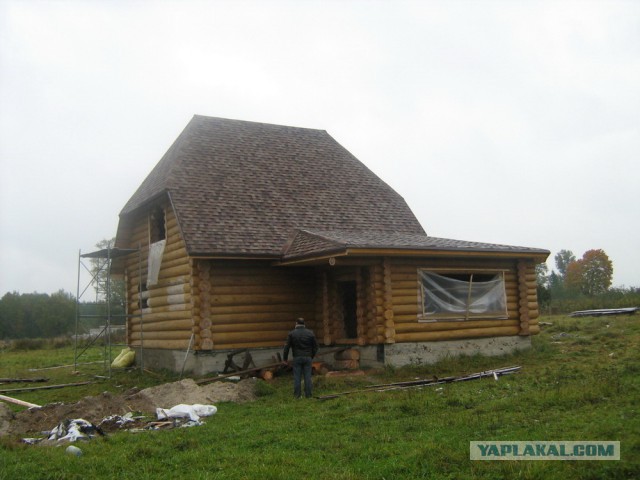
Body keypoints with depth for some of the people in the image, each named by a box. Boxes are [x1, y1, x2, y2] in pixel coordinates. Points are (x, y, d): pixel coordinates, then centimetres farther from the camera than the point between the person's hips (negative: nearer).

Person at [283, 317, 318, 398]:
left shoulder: (292, 333, -2)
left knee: (297, 376, 3)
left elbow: (287, 347, -2)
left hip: (297, 358, -1)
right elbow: (315, 346, 7)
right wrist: (312, 356, 20)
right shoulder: (310, 333, 3)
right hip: (307, 358, 1)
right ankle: (308, 394, 6)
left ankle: (297, 394, 5)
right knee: (307, 376, 4)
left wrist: (285, 358, 8)